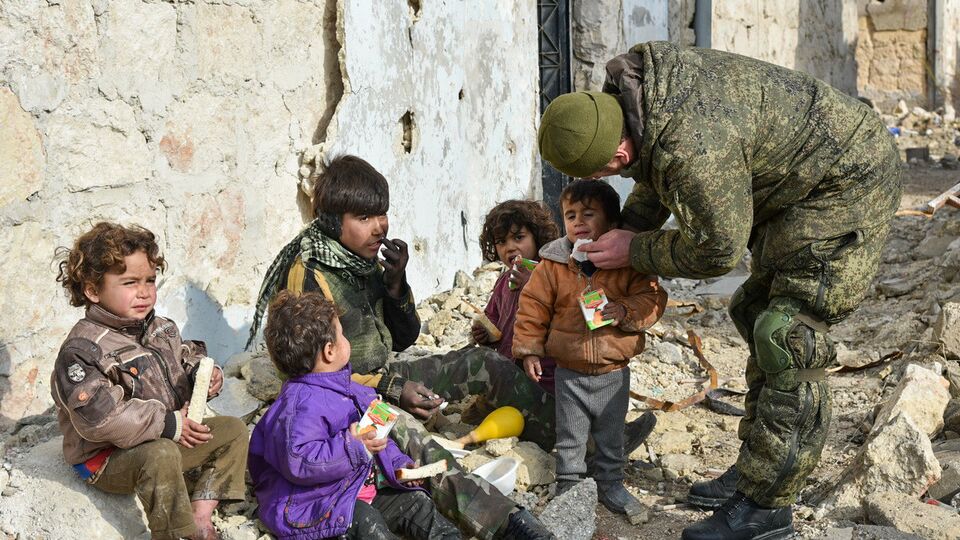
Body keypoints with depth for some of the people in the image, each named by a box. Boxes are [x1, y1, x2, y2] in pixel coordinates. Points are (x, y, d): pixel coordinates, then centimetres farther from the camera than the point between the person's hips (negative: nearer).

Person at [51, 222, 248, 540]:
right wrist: (167, 424, -27)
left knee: (232, 430, 5)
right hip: (107, 459, -8)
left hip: (168, 437, 8)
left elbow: (186, 357, 19)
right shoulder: (82, 351, -22)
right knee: (161, 455, -36)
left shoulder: (161, 329, 3)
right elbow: (99, 417, -31)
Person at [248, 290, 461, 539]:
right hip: (315, 504, -10)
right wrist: (353, 448, -30)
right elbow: (299, 461, -33)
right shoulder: (301, 404, -21)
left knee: (416, 502, 3)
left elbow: (377, 435, 24)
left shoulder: (345, 389, 12)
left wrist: (398, 464, 11)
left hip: (364, 487, 10)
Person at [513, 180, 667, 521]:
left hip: (614, 374, 1)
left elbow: (652, 297, -9)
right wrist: (529, 349, -6)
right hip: (569, 374, 0)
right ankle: (568, 486, 28)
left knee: (611, 438, 17)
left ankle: (611, 484, 35)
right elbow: (533, 307, -3)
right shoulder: (552, 265, -8)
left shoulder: (629, 263, -9)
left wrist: (625, 310, -27)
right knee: (570, 438, 13)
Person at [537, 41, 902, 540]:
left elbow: (717, 250, -22)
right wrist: (627, 229, 6)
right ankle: (755, 469, 25)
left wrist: (635, 253, -10)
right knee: (758, 316, 14)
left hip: (846, 183, -10)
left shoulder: (693, 151, -38)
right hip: (793, 184, 10)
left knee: (789, 338, -13)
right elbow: (656, 176, 14)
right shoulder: (626, 93, -7)